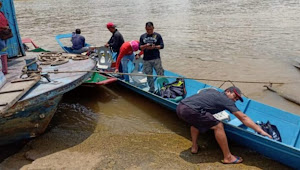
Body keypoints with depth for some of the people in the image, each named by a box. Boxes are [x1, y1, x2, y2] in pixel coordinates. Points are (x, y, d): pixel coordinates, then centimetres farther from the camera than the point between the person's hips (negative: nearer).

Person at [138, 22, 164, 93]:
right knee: (149, 75, 9)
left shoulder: (157, 35, 4)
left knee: (160, 74, -3)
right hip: (146, 59, 3)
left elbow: (161, 46, -1)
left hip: (156, 58, -2)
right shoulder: (142, 36, 11)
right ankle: (151, 89, 22)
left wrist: (154, 47, -18)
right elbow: (140, 47, 6)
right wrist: (145, 46, -14)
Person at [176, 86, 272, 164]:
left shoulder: (211, 90, 27)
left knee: (195, 121, 37)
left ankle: (194, 147, 38)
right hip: (191, 110, -8)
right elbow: (243, 118, 7)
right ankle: (228, 157, 11)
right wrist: (260, 131, 12)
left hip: (180, 107, 9)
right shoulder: (226, 100, 8)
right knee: (218, 126, 1)